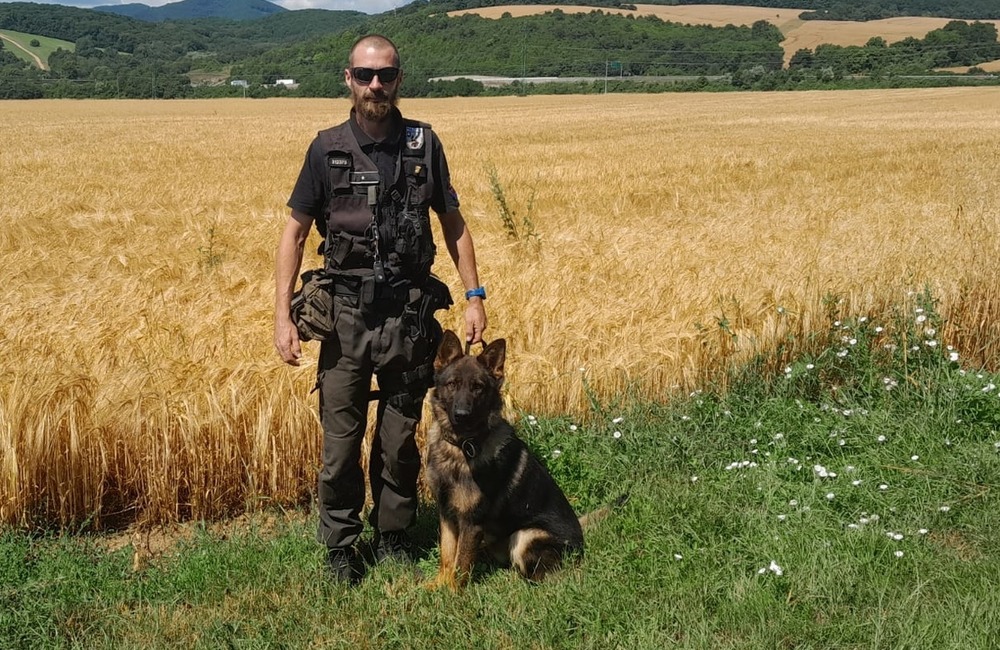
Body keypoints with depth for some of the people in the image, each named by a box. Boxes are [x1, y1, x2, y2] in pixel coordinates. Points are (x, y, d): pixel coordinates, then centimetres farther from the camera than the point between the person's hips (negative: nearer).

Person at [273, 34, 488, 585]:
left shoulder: (423, 144, 2)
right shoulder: (327, 149, -2)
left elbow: (453, 223, 11)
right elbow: (295, 232, 1)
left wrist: (474, 295, 4)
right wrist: (282, 316, -6)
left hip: (410, 313, 1)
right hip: (347, 314, -1)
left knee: (400, 438, 10)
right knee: (340, 439, 0)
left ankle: (394, 536, 28)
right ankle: (340, 548, 16)